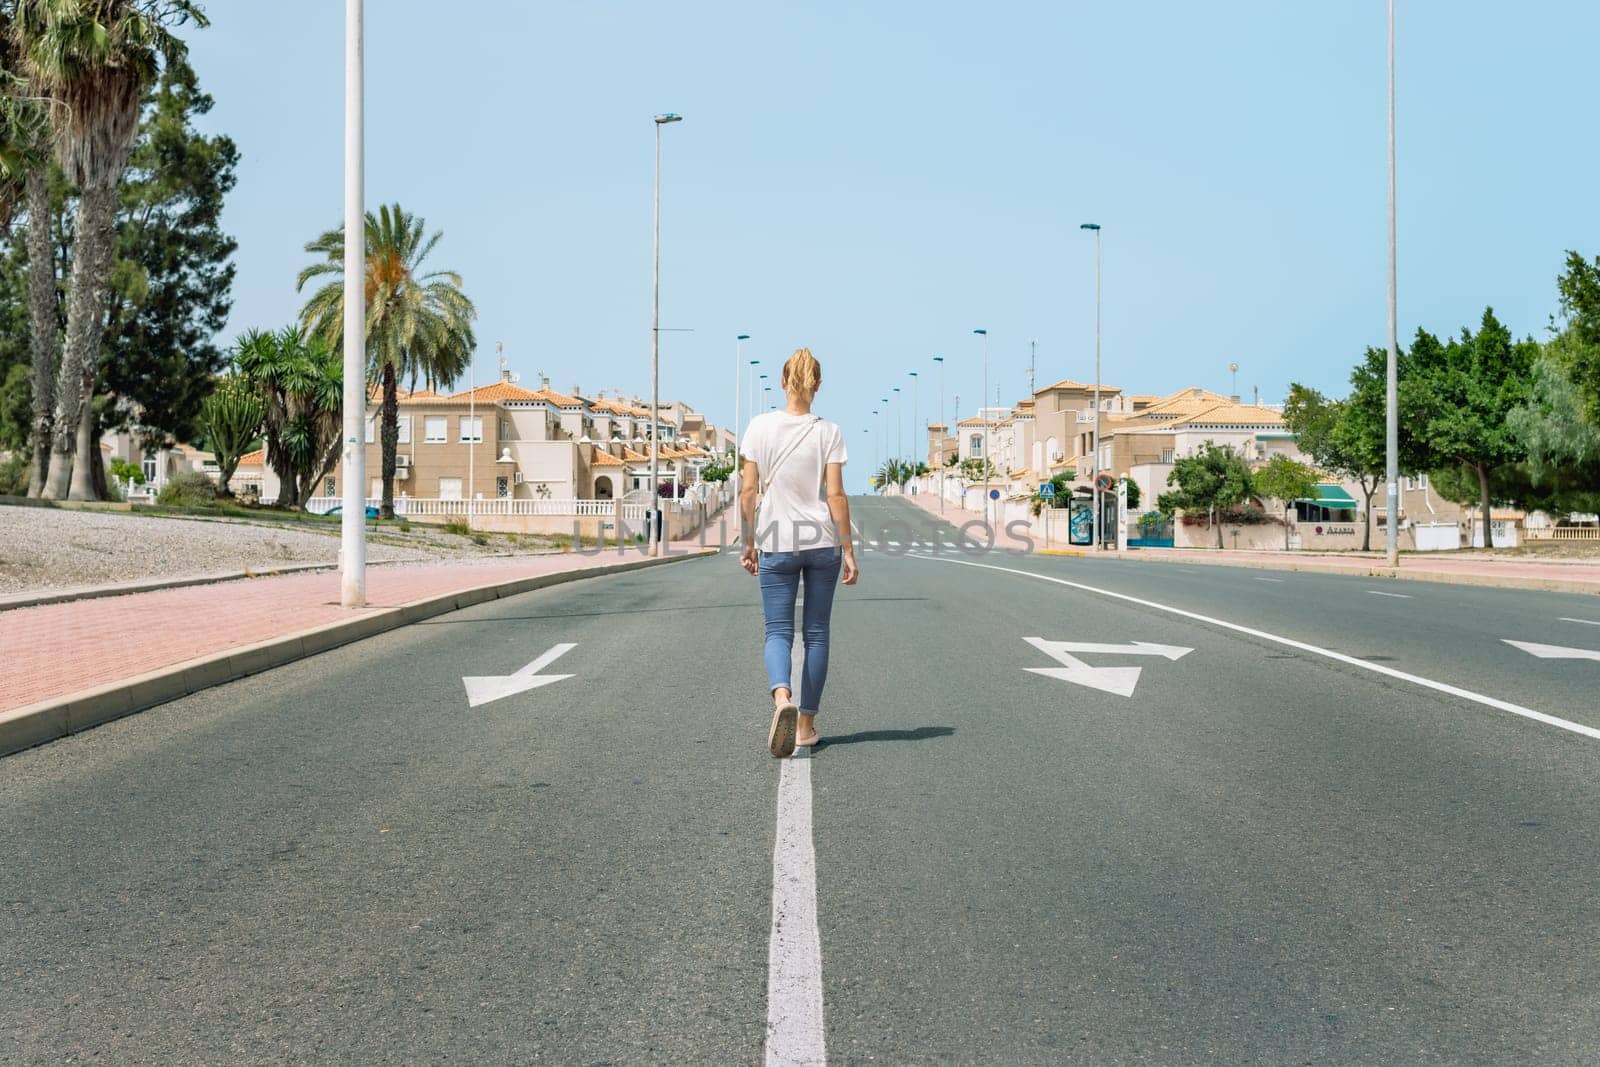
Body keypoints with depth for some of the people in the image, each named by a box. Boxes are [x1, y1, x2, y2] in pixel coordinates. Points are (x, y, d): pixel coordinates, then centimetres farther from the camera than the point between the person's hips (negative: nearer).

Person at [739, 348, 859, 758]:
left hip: (776, 544, 0)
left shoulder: (760, 427, -2)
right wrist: (848, 550, -1)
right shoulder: (828, 432, -4)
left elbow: (749, 490, -2)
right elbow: (836, 495, -6)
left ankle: (782, 697, -25)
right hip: (823, 542, 0)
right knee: (816, 633, 12)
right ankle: (806, 723, 16)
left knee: (778, 631, 4)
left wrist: (748, 543, 7)